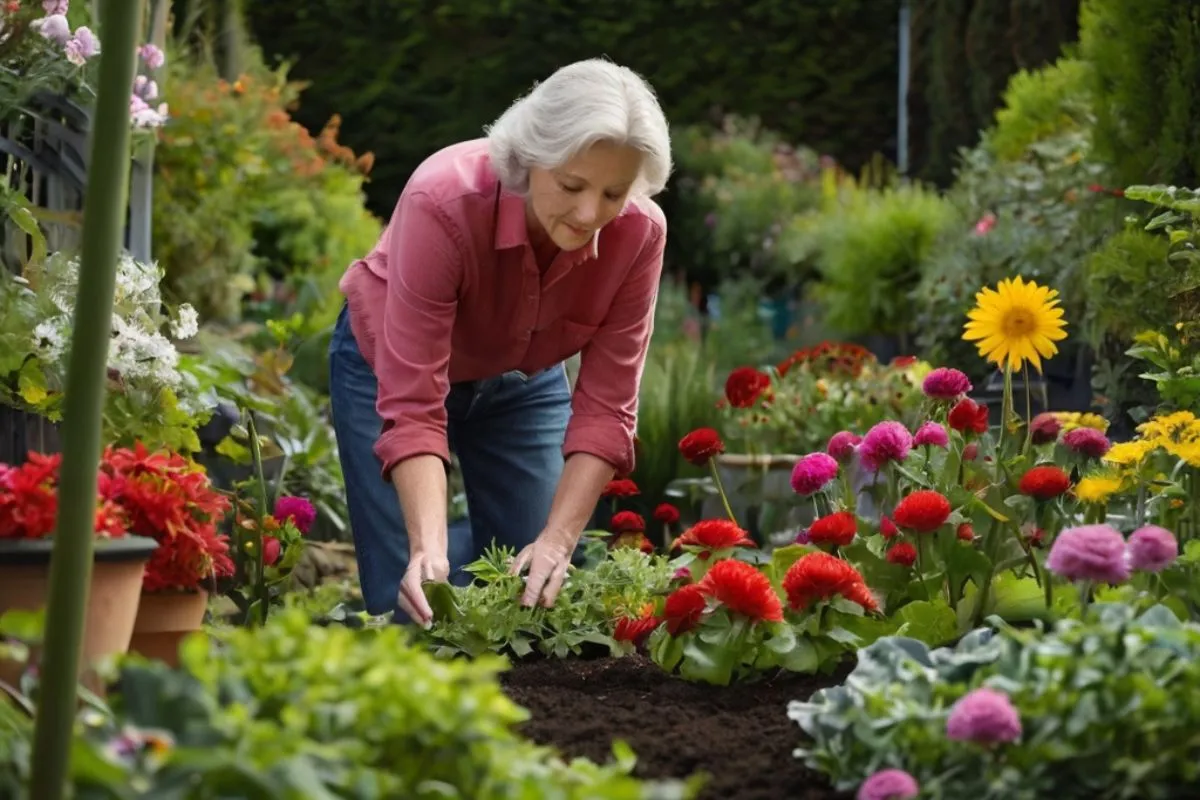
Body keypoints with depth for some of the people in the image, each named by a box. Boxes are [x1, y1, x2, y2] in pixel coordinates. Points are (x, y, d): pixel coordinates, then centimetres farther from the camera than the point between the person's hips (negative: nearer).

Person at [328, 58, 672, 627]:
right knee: (417, 605, -11)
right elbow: (412, 407, -40)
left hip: (523, 381, 3)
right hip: (393, 365, -3)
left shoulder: (639, 232, -29)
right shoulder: (443, 202, -39)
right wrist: (428, 548, -52)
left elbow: (604, 407, -24)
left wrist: (558, 540, -37)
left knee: (540, 596, 0)